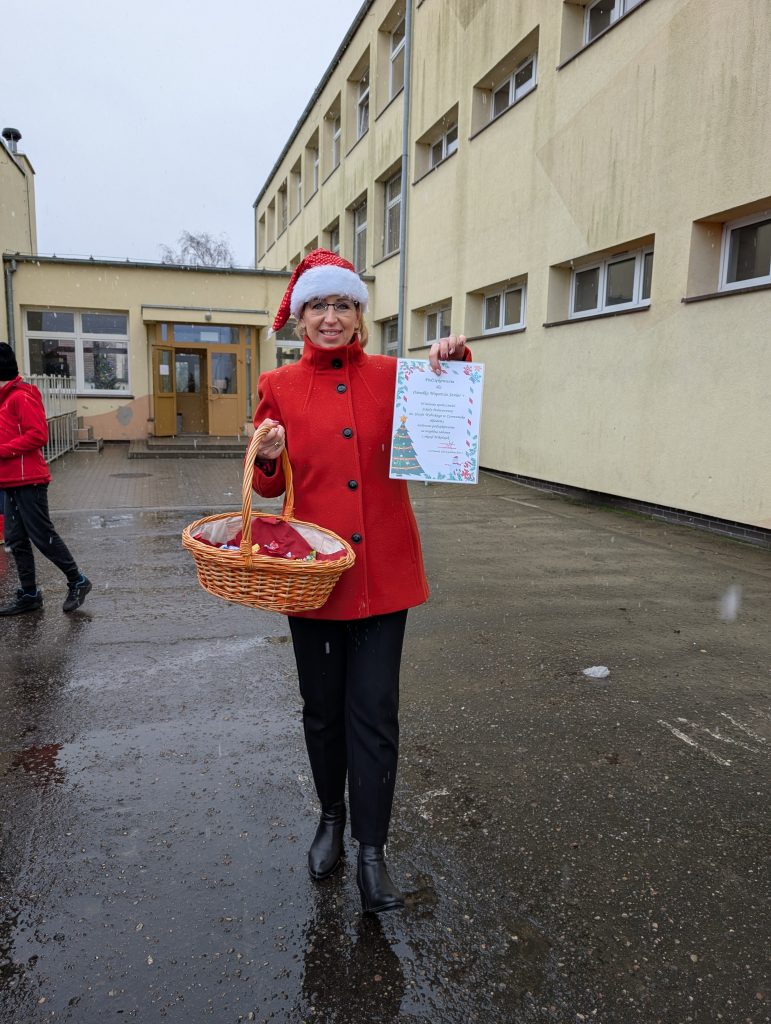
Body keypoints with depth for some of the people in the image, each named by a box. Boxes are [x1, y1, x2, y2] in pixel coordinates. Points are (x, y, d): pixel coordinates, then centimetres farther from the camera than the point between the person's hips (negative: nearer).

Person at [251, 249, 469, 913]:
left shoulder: (391, 378, 1)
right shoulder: (279, 388, 3)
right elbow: (270, 485, 9)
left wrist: (455, 360, -11)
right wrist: (269, 460, -15)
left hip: (383, 570, 0)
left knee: (374, 713, 2)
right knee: (322, 708, 14)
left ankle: (372, 853, 17)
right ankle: (331, 819, 38)